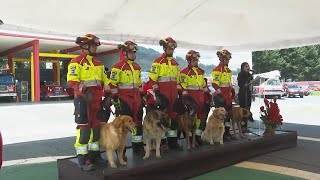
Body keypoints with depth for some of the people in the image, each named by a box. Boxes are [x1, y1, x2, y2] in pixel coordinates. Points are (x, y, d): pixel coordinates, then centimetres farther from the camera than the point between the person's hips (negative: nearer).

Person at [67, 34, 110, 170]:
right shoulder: (76, 62, -5)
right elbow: (71, 81, -15)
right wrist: (84, 90, -26)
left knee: (96, 126, 12)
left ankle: (94, 154, 24)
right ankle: (82, 159, 0)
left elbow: (104, 80, 23)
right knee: (84, 127, -7)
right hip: (83, 99, -7)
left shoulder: (98, 63, 18)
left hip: (96, 100, 8)